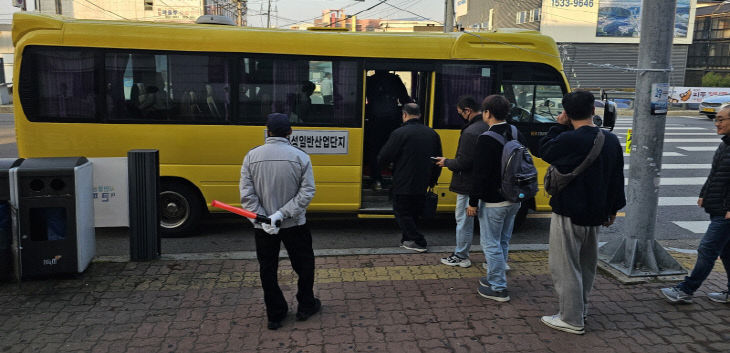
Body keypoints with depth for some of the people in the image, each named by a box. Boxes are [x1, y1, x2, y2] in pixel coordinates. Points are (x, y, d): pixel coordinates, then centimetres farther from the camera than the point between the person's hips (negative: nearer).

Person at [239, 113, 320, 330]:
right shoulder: (300, 157, -9)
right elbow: (307, 193, -14)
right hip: (294, 225, -1)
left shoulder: (252, 156, -5)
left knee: (268, 270, 14)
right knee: (304, 265, 19)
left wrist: (263, 219, -13)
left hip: (262, 228, 1)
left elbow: (246, 195, -10)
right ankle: (306, 307, 31)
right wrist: (283, 213, -16)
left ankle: (275, 316, 22)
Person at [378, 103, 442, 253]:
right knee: (414, 214, 19)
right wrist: (432, 180, 23)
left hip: (403, 185, -6)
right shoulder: (432, 133, 6)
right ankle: (408, 240, 26)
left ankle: (418, 242, 1)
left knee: (402, 213, 6)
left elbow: (382, 158, -14)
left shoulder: (400, 133, -15)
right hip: (422, 185, 6)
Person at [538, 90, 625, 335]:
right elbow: (617, 179, 9)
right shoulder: (611, 140, 2)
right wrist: (612, 209, 20)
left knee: (565, 267, 4)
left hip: (569, 215, -7)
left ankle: (572, 320, 11)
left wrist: (559, 126, 2)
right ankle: (581, 308, 37)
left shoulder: (569, 140, -22)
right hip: (596, 214, 8)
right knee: (587, 264, 22)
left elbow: (544, 151, -3)